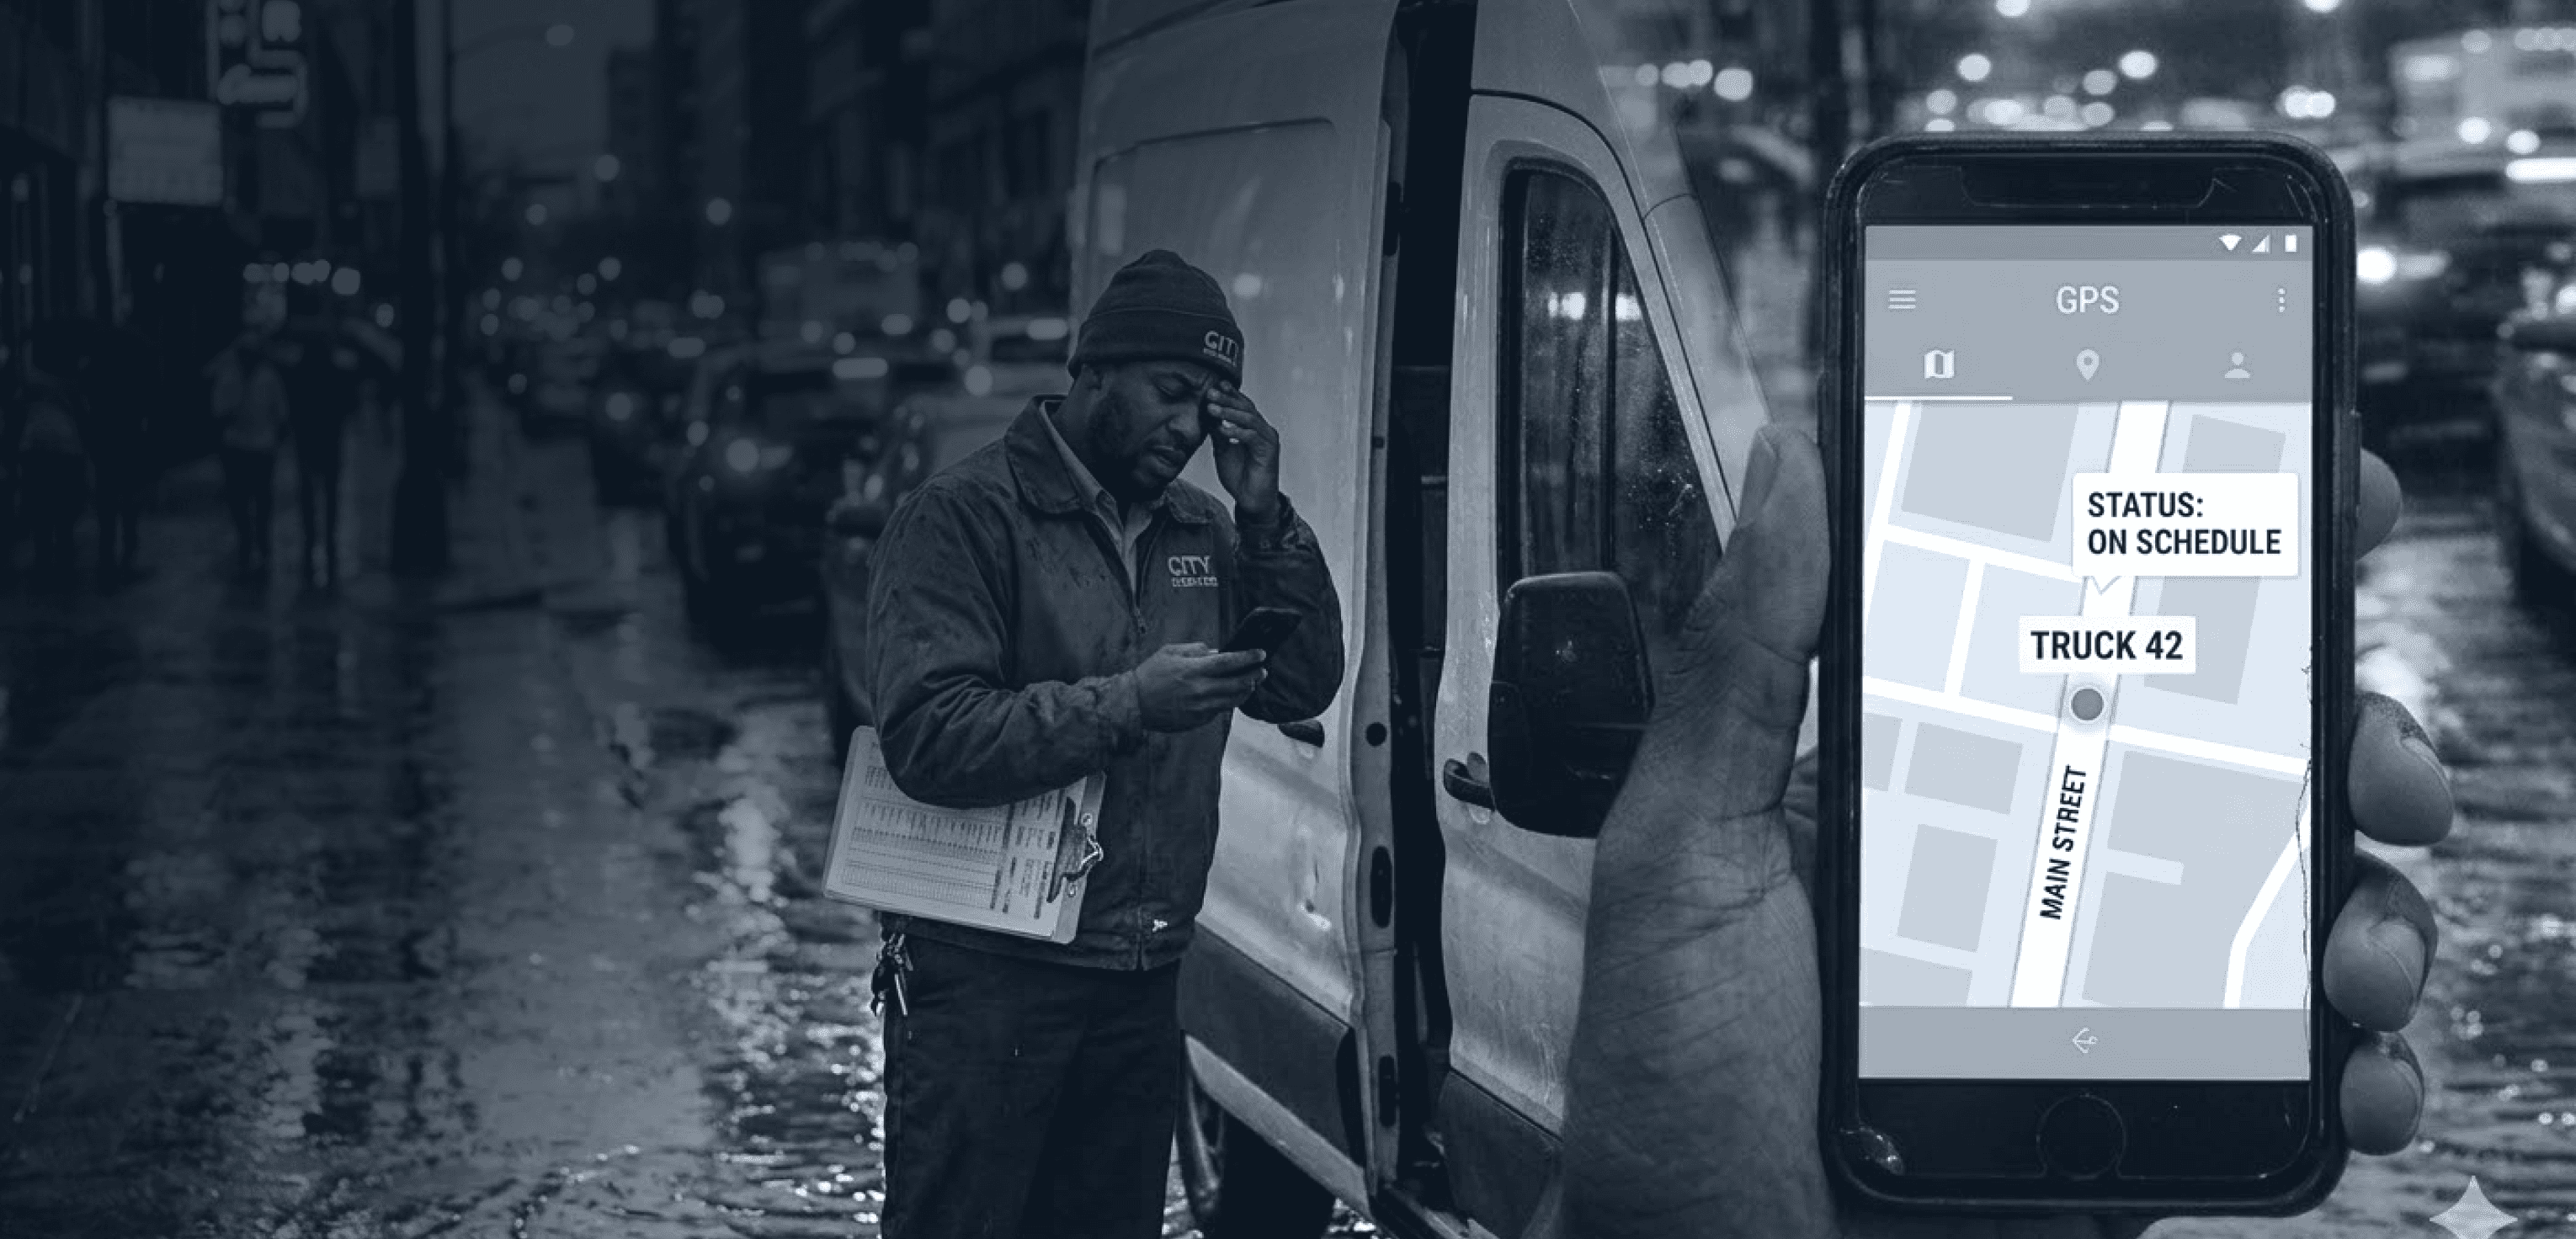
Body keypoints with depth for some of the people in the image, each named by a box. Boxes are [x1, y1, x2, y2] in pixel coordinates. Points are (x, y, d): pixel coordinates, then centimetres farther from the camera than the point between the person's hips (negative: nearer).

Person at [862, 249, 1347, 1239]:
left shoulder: (1199, 532, 15)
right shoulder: (967, 515, -7)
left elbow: (1305, 688, 10)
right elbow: (926, 737, -18)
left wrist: (1265, 517, 0)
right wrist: (1129, 703, -23)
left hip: (1140, 986, 7)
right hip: (988, 981, -7)